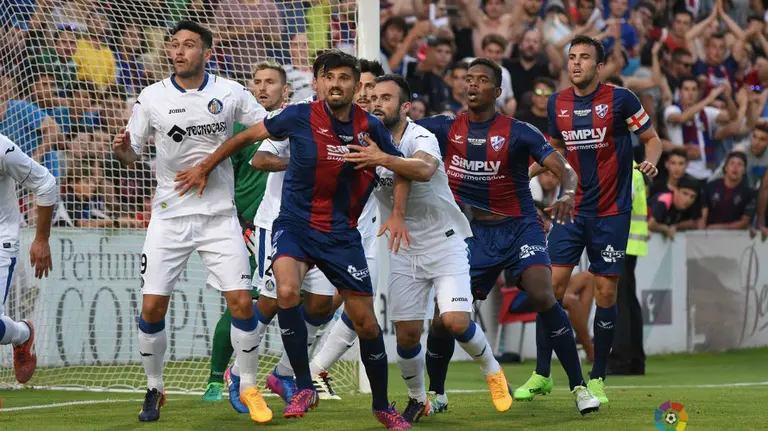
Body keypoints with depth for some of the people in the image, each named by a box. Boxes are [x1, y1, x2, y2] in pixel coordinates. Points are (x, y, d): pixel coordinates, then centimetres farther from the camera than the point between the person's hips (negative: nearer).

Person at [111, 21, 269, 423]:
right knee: (152, 307, -5)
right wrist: (122, 150, -19)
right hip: (169, 216, 0)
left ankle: (249, 388, 9)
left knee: (241, 302, -8)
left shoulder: (230, 93, -1)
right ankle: (154, 389, 15)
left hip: (219, 216, 0)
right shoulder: (152, 97, 0)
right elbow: (132, 153, 4)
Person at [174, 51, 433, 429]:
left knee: (366, 323, 3)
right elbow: (247, 136, 6)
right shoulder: (300, 117, -9)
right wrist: (204, 168, 11)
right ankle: (304, 388, -17)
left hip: (342, 234, 2)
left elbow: (408, 171, 10)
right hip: (295, 225, -2)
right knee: (287, 291, -30)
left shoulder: (370, 128, -2)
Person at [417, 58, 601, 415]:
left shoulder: (517, 132, -9)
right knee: (444, 318, -3)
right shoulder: (446, 129, 1)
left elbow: (564, 169, -15)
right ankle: (436, 394, 22)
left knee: (542, 297, -25)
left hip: (520, 228, -3)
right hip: (475, 234, 3)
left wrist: (568, 194, -36)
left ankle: (579, 387, -16)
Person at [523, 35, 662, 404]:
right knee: (552, 285, -4)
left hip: (611, 212, -3)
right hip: (571, 208, 3)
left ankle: (597, 379, 10)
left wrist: (650, 162, -20)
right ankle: (541, 374, 4)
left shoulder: (620, 99, -7)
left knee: (606, 291, -1)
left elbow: (652, 139, 1)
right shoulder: (557, 104, 5)